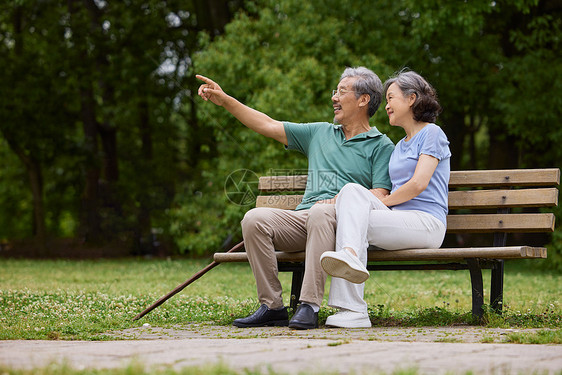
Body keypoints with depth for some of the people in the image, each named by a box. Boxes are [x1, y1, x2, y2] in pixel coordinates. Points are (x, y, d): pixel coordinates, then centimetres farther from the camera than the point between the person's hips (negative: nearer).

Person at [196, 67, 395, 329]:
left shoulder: (381, 146, 11)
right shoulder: (320, 133, 27)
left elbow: (379, 196, -2)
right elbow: (268, 125, 25)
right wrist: (225, 101, 19)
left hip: (344, 221, -5)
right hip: (302, 217, 5)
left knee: (321, 213, -40)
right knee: (254, 218, -24)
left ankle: (309, 306, -42)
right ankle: (272, 307, -22)